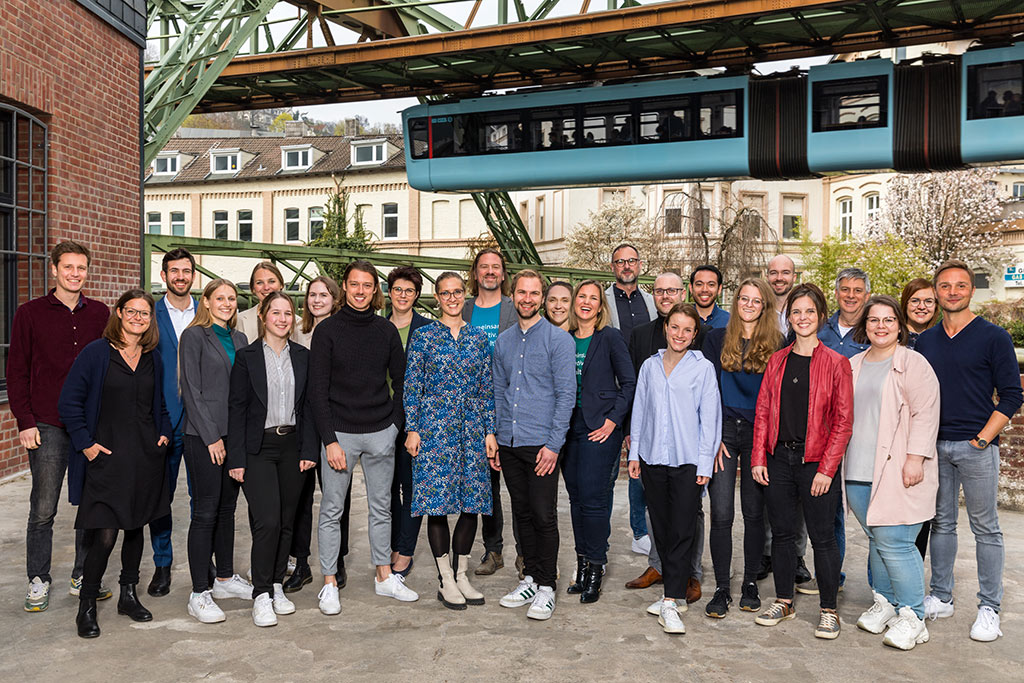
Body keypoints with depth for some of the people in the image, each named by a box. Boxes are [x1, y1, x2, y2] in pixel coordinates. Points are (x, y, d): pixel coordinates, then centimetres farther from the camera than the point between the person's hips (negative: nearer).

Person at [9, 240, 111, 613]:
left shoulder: (100, 314, 9)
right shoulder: (30, 313, 2)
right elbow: (16, 372, 2)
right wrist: (25, 422, -5)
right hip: (48, 426, -2)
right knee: (43, 509, 2)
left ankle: (83, 576, 21)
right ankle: (38, 581, 18)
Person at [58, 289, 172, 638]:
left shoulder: (153, 358, 9)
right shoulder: (96, 352, -5)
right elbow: (69, 402, -5)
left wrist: (165, 433, 8)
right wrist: (86, 443, -9)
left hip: (146, 456, 5)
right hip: (107, 456, -5)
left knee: (136, 527, 13)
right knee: (104, 536, -7)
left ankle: (129, 594, 28)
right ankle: (87, 606, 11)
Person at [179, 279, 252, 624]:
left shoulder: (238, 338, 15)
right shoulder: (194, 336, -5)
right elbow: (192, 391, -10)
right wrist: (212, 437, -13)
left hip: (234, 435, 7)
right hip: (203, 436, -6)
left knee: (227, 507, 13)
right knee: (206, 511, -4)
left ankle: (224, 578, 25)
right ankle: (200, 593, 3)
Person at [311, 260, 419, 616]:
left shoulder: (386, 330, 4)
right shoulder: (327, 330, -4)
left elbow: (401, 382, 11)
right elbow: (317, 390, -7)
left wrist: (396, 423, 1)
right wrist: (330, 440, -12)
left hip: (381, 433, 3)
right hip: (340, 433, -3)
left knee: (381, 507, 13)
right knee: (332, 510, 4)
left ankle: (384, 577, 26)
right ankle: (329, 584, 17)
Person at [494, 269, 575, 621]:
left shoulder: (558, 339, -4)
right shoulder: (503, 341, 12)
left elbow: (566, 394, -9)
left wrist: (553, 444, -14)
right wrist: (493, 437, 10)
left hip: (541, 443, -5)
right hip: (508, 444, 5)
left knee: (544, 516, -1)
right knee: (522, 513, 13)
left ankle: (546, 586, 12)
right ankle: (530, 578, 26)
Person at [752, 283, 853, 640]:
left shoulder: (836, 363, -4)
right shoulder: (777, 361, 8)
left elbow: (843, 421, -6)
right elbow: (763, 411, 8)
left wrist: (826, 469, -11)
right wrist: (758, 458, 1)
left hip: (815, 461, -4)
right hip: (779, 457, 4)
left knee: (822, 537, 3)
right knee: (781, 532, 11)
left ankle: (829, 610, 17)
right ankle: (784, 601, 26)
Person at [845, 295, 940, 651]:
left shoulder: (913, 363, -3)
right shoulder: (854, 365, 16)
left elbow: (925, 414, -9)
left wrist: (915, 458, -16)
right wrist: (838, 459, 19)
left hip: (897, 471, -6)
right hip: (860, 472, 6)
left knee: (894, 542, -8)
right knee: (876, 539, 11)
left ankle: (911, 617, 4)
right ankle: (884, 603, 25)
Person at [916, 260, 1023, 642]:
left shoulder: (993, 337, -3)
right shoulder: (925, 341, 10)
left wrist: (982, 438, -12)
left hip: (977, 447, -4)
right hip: (935, 446, 4)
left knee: (985, 528, 3)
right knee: (941, 523, 12)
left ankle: (989, 609, 12)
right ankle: (941, 598, 22)